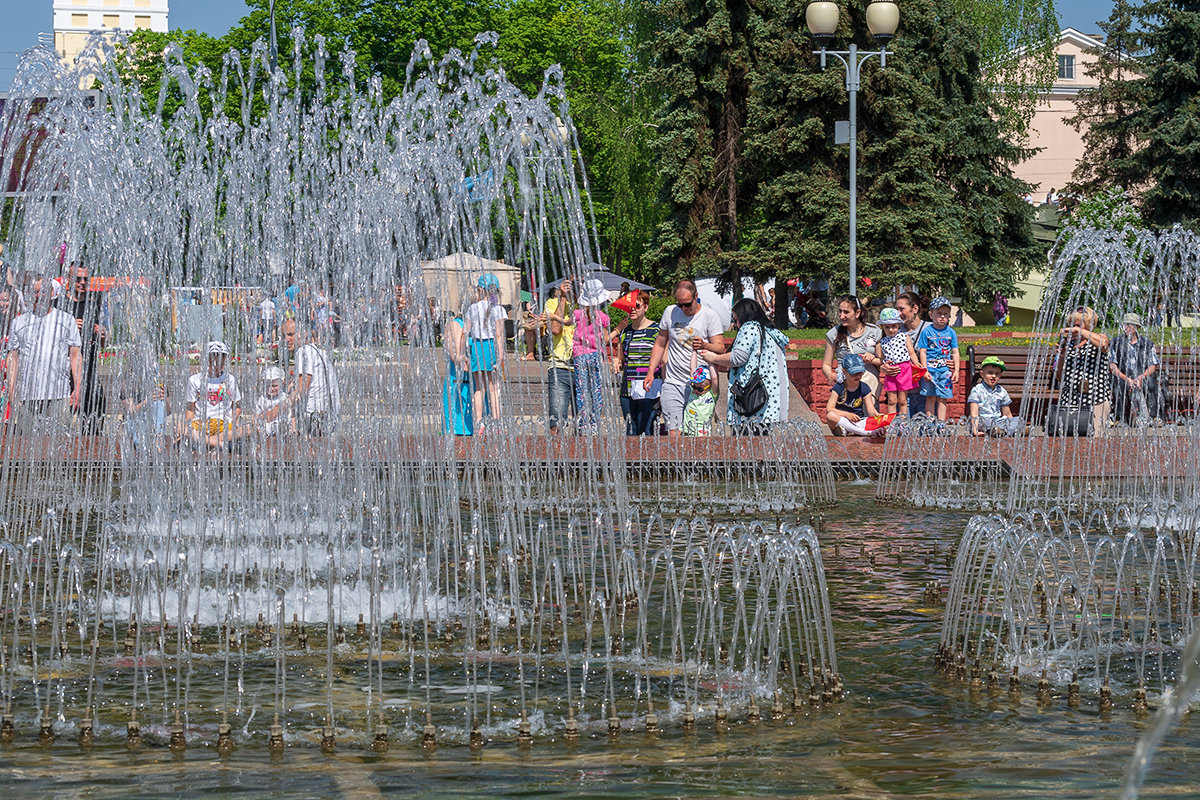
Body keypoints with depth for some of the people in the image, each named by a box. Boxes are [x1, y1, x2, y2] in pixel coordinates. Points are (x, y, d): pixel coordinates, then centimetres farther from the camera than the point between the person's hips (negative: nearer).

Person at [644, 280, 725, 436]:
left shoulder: (710, 316, -1)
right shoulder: (670, 312, 10)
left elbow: (720, 348, -5)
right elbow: (660, 344, 19)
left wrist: (704, 345, -26)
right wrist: (650, 372, 11)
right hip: (672, 384, 2)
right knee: (673, 433, -9)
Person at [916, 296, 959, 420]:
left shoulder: (951, 332, 6)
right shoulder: (927, 332, 0)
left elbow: (955, 353, 8)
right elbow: (922, 352, -1)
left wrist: (956, 371, 1)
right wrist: (925, 370, -8)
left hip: (945, 369, 2)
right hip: (930, 368, -1)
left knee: (942, 398, 3)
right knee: (930, 397, 0)